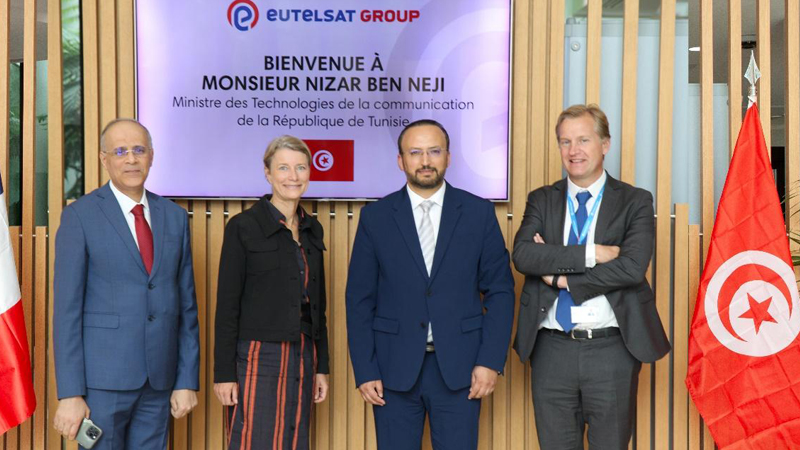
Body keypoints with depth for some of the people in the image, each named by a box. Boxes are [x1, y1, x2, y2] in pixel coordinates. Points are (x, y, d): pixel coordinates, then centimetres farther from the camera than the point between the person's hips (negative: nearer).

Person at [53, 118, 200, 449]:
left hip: (160, 379, 4)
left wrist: (188, 380, 5)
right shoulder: (80, 216, -4)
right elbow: (66, 307, -7)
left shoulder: (174, 216, 8)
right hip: (103, 376, -3)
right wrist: (70, 394, -11)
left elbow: (186, 302, 9)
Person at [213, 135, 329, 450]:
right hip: (258, 357, -5)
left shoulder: (312, 229, 11)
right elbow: (227, 305, -7)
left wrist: (321, 366, 12)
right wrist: (224, 373, -11)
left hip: (302, 358, 6)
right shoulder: (243, 227, -5)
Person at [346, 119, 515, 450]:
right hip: (394, 368, 0)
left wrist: (491, 361, -5)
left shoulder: (479, 213, 2)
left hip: (459, 367, 0)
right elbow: (359, 299, 3)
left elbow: (500, 291, 3)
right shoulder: (375, 217, 2)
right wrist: (364, 371, -3)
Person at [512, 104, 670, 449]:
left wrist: (562, 277, -11)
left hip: (612, 350, -2)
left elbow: (631, 268, -14)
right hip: (552, 350, 2)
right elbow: (522, 255, -10)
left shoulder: (635, 201, 1)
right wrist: (591, 254, -17)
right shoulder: (541, 200, 7)